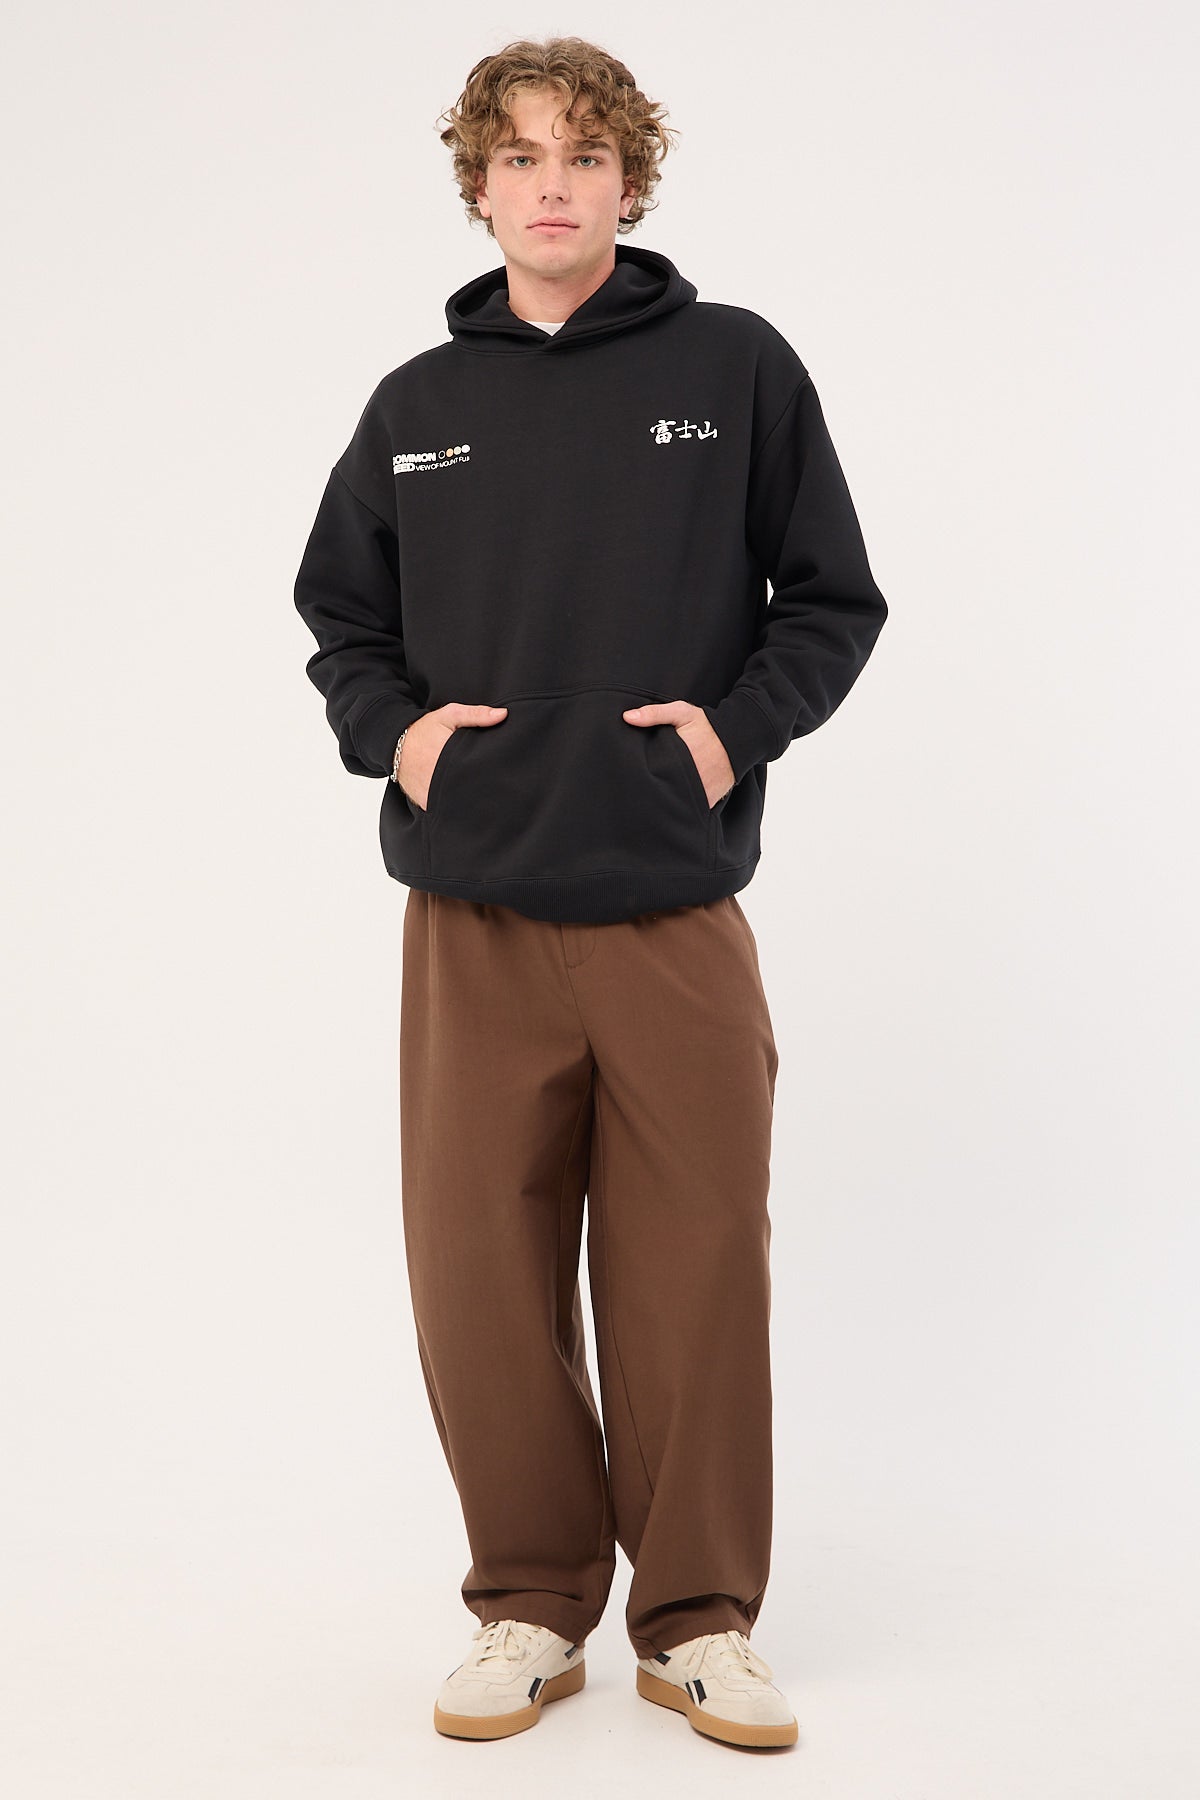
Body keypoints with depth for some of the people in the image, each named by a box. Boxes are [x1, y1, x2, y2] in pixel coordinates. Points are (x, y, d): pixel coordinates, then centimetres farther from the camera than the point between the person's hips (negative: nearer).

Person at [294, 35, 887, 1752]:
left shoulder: (738, 367, 4)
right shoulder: (417, 406, 10)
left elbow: (834, 601, 8)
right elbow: (338, 614, 20)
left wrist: (736, 724, -7)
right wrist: (392, 727, 1)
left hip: (677, 916, -2)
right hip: (472, 918, 2)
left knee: (695, 1278, 3)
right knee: (483, 1283, 3)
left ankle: (702, 1618, 19)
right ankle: (531, 1604, 21)